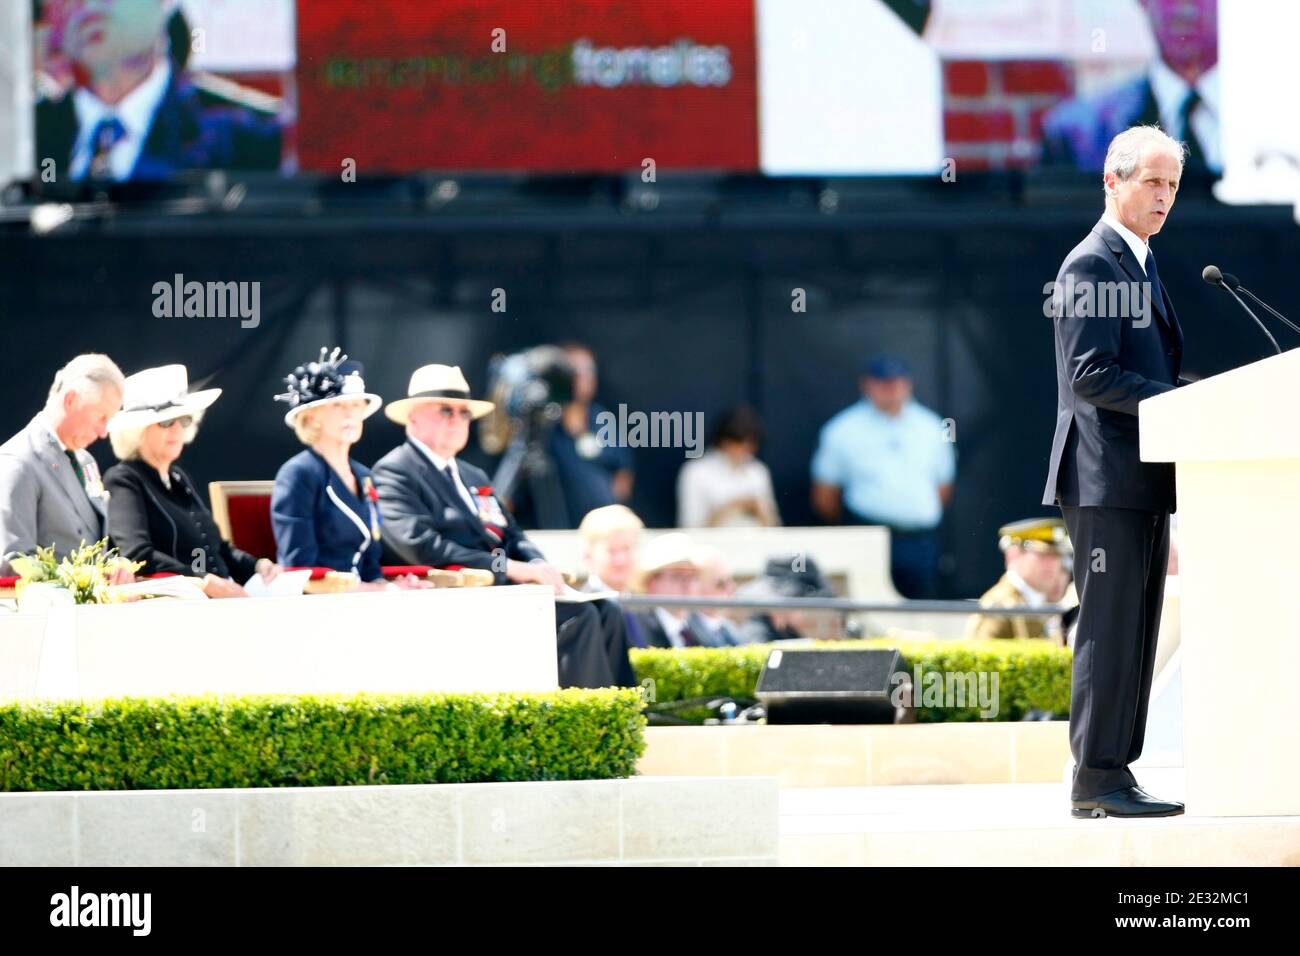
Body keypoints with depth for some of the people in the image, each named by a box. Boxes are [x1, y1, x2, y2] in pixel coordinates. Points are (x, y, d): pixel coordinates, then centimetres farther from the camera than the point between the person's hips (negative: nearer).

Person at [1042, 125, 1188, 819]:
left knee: (1134, 631, 8)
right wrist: (1182, 401, -18)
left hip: (1143, 482, 10)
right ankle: (1097, 779, -8)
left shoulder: (1142, 265, 21)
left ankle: (1112, 774, 11)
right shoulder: (1092, 264, -10)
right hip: (1106, 479, -10)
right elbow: (1090, 374, -19)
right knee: (1110, 628, -9)